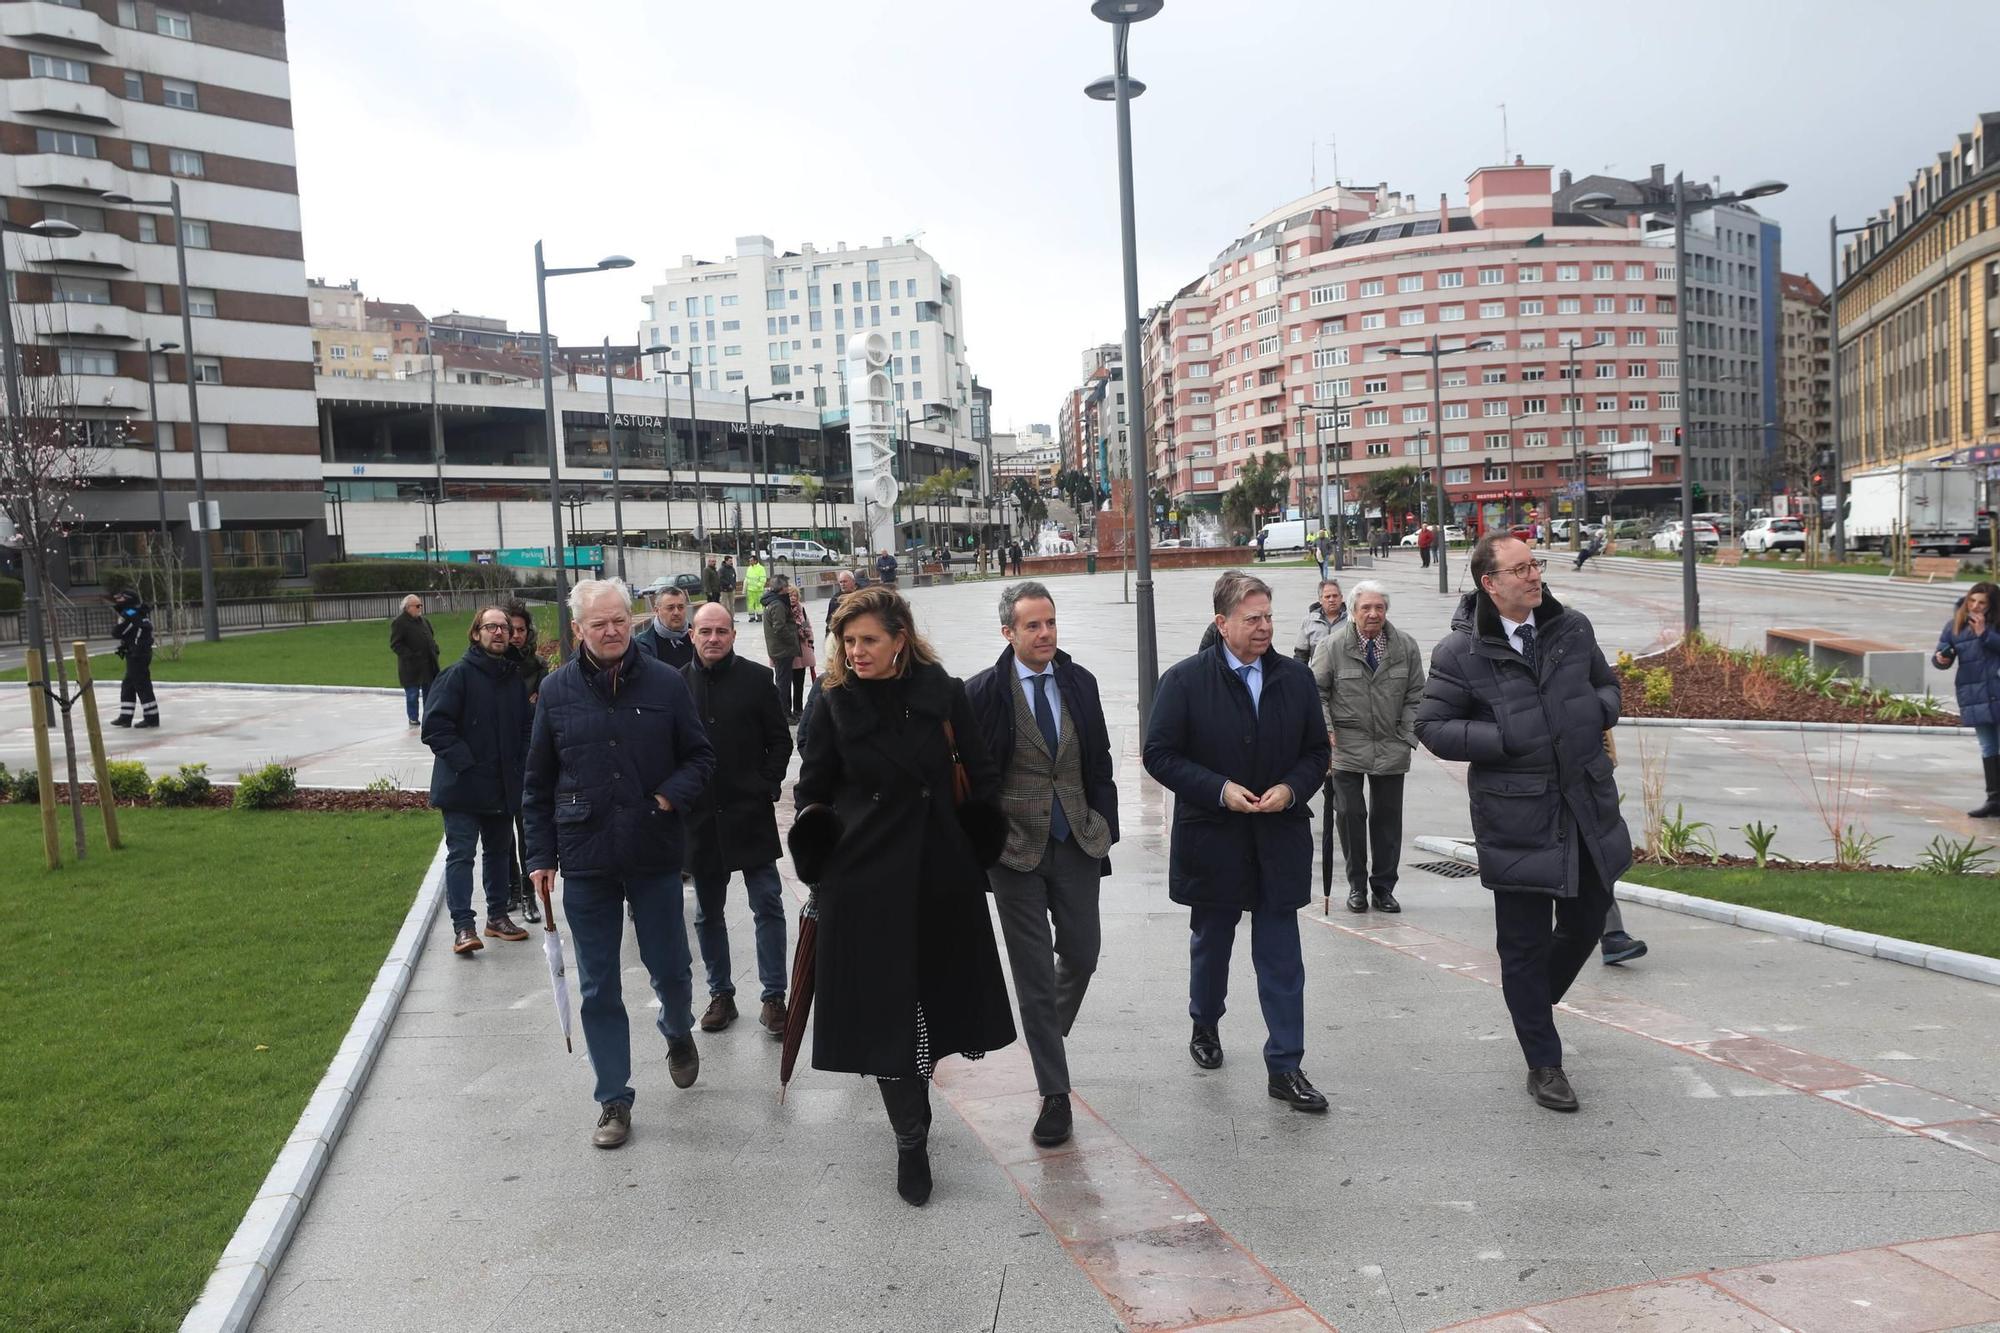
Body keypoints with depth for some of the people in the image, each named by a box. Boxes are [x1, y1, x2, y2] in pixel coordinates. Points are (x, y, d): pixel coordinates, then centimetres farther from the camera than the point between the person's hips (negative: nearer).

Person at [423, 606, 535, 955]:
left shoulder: (515, 678, 9)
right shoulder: (458, 674, -10)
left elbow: (527, 726, 20)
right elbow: (435, 725, -15)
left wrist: (520, 764, 7)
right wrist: (463, 763, -19)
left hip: (504, 785, 7)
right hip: (464, 785, -7)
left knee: (499, 850, 16)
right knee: (461, 854, -6)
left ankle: (497, 916, 28)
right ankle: (463, 926, -2)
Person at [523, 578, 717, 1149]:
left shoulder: (666, 683, -3)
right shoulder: (557, 689, 0)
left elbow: (701, 756, 5)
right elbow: (538, 782, 7)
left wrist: (670, 797, -14)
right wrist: (540, 854, 4)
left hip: (655, 856, -1)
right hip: (586, 863, 1)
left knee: (670, 970, 11)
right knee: (598, 988, 8)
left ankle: (678, 1033, 45)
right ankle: (613, 1100, 21)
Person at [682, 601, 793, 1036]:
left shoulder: (757, 679, -1)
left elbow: (780, 740, 3)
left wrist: (767, 785, -7)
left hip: (751, 815, -2)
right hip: (700, 817, 2)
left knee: (768, 906, 0)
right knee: (707, 913, 11)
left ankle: (773, 997, 9)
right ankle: (720, 994, 25)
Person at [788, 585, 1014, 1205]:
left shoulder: (944, 695, -2)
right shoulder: (836, 705, -2)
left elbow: (982, 780, 6)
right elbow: (812, 792, 6)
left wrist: (978, 849, 2)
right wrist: (820, 863, 2)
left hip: (942, 875, 2)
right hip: (868, 878, -1)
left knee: (940, 994, 12)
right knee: (886, 1006, -3)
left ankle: (912, 1098, 38)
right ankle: (911, 1141, 10)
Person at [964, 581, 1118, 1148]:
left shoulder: (1080, 682, 3)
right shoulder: (984, 692, -9)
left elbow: (1099, 760, 9)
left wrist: (1105, 825, 5)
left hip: (1076, 843, 4)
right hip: (1016, 847, -3)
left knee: (1082, 953, 11)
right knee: (1034, 970, 3)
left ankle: (1048, 1033, 42)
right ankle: (1054, 1093, 13)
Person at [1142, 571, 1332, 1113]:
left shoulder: (1296, 677, 2)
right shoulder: (1185, 680, -8)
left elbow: (1317, 751, 8)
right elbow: (1160, 754, -8)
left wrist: (1290, 788, -11)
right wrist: (1219, 789, -17)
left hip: (1279, 839, 2)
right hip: (1211, 839, -1)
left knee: (1281, 956, 2)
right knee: (1210, 942, 18)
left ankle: (1285, 1067, 9)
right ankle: (1205, 1025, 44)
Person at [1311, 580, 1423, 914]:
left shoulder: (1406, 646, 2)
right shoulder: (1332, 646, -4)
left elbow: (1415, 695, 8)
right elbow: (1316, 691, 2)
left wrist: (1407, 736, 1)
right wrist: (1326, 730, -8)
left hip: (1391, 748, 2)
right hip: (1347, 748, -2)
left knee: (1388, 818, 7)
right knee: (1350, 814, 0)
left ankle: (1384, 887, 18)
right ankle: (1356, 885, 14)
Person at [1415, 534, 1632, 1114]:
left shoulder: (1573, 629, 6)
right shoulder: (1460, 652, -9)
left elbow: (1607, 683, 21)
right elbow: (1430, 726, -6)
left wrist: (1598, 712, -2)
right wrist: (1504, 739, -17)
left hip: (1587, 807, 5)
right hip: (1516, 819, -5)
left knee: (1586, 924, 17)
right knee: (1524, 944, 5)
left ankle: (1533, 1002, 46)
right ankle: (1544, 1065, 21)